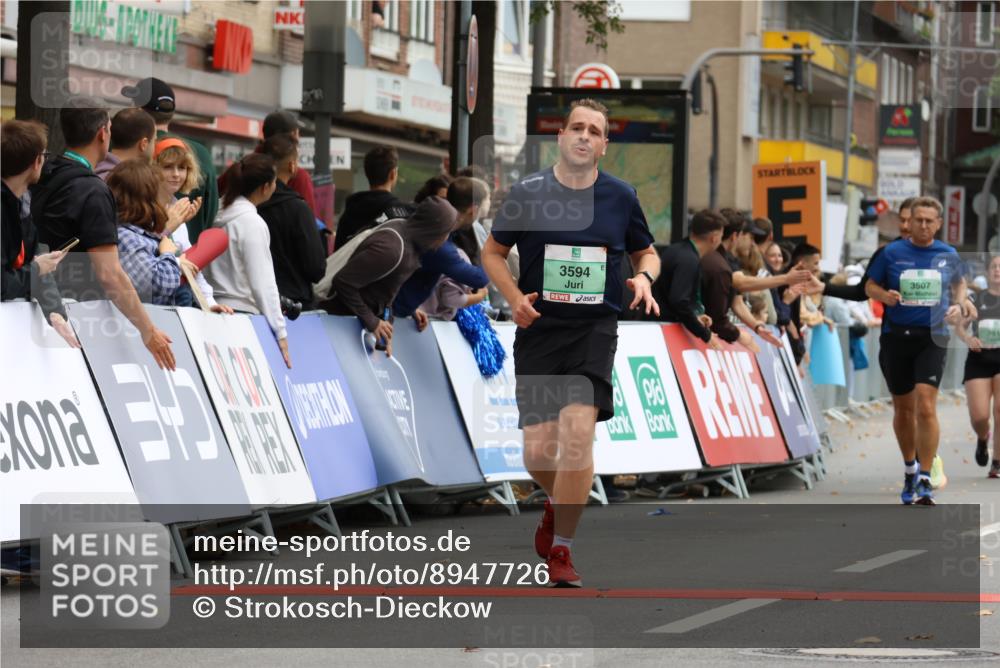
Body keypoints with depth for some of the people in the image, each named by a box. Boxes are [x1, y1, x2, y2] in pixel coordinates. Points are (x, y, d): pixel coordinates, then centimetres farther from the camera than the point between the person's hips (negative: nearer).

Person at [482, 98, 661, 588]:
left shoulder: (621, 197, 3)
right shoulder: (527, 193, -1)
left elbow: (646, 252, 18)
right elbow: (493, 252, 10)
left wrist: (644, 278, -5)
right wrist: (515, 297, -7)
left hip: (594, 328, 0)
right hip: (538, 328, 0)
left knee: (578, 431, -19)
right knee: (537, 451, -3)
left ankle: (561, 551, -9)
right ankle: (558, 503, 35)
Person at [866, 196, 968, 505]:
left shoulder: (948, 255, 4)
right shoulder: (892, 253, 0)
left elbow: (959, 283, 21)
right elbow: (870, 285, 8)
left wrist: (959, 306, 2)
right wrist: (885, 295, -13)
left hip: (932, 337, -1)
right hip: (896, 337, 1)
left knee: (926, 407, -16)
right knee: (903, 409, 12)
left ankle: (924, 481, -14)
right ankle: (910, 469, 35)